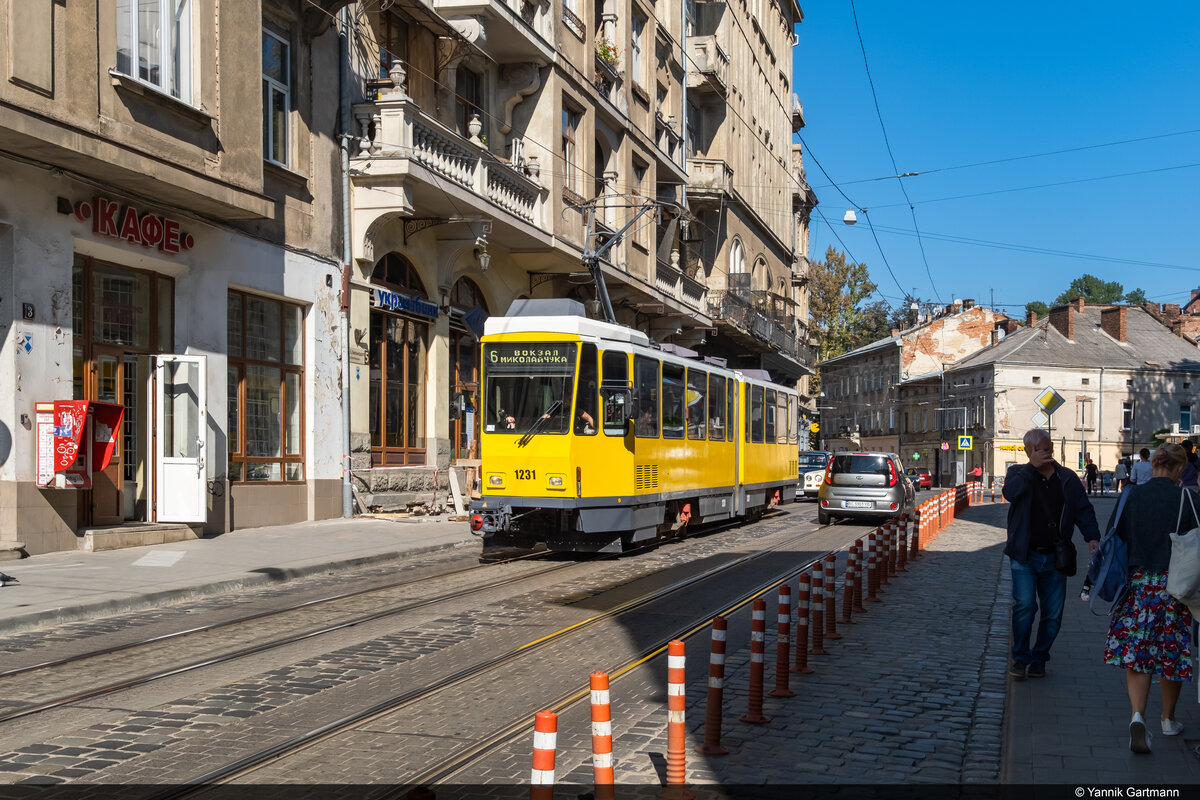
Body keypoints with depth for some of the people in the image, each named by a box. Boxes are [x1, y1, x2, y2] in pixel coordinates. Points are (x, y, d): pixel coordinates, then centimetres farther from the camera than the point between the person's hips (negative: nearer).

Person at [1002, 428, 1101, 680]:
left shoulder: (1067, 478, 9)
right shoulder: (1019, 473, 3)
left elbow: (1083, 510, 10)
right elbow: (1010, 493, -18)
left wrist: (1092, 536, -6)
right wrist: (1032, 467, -16)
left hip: (1055, 557, 3)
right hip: (1025, 556, -3)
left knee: (1053, 613, 4)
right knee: (1025, 605, -15)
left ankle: (1039, 658, 21)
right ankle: (1020, 657, 1)